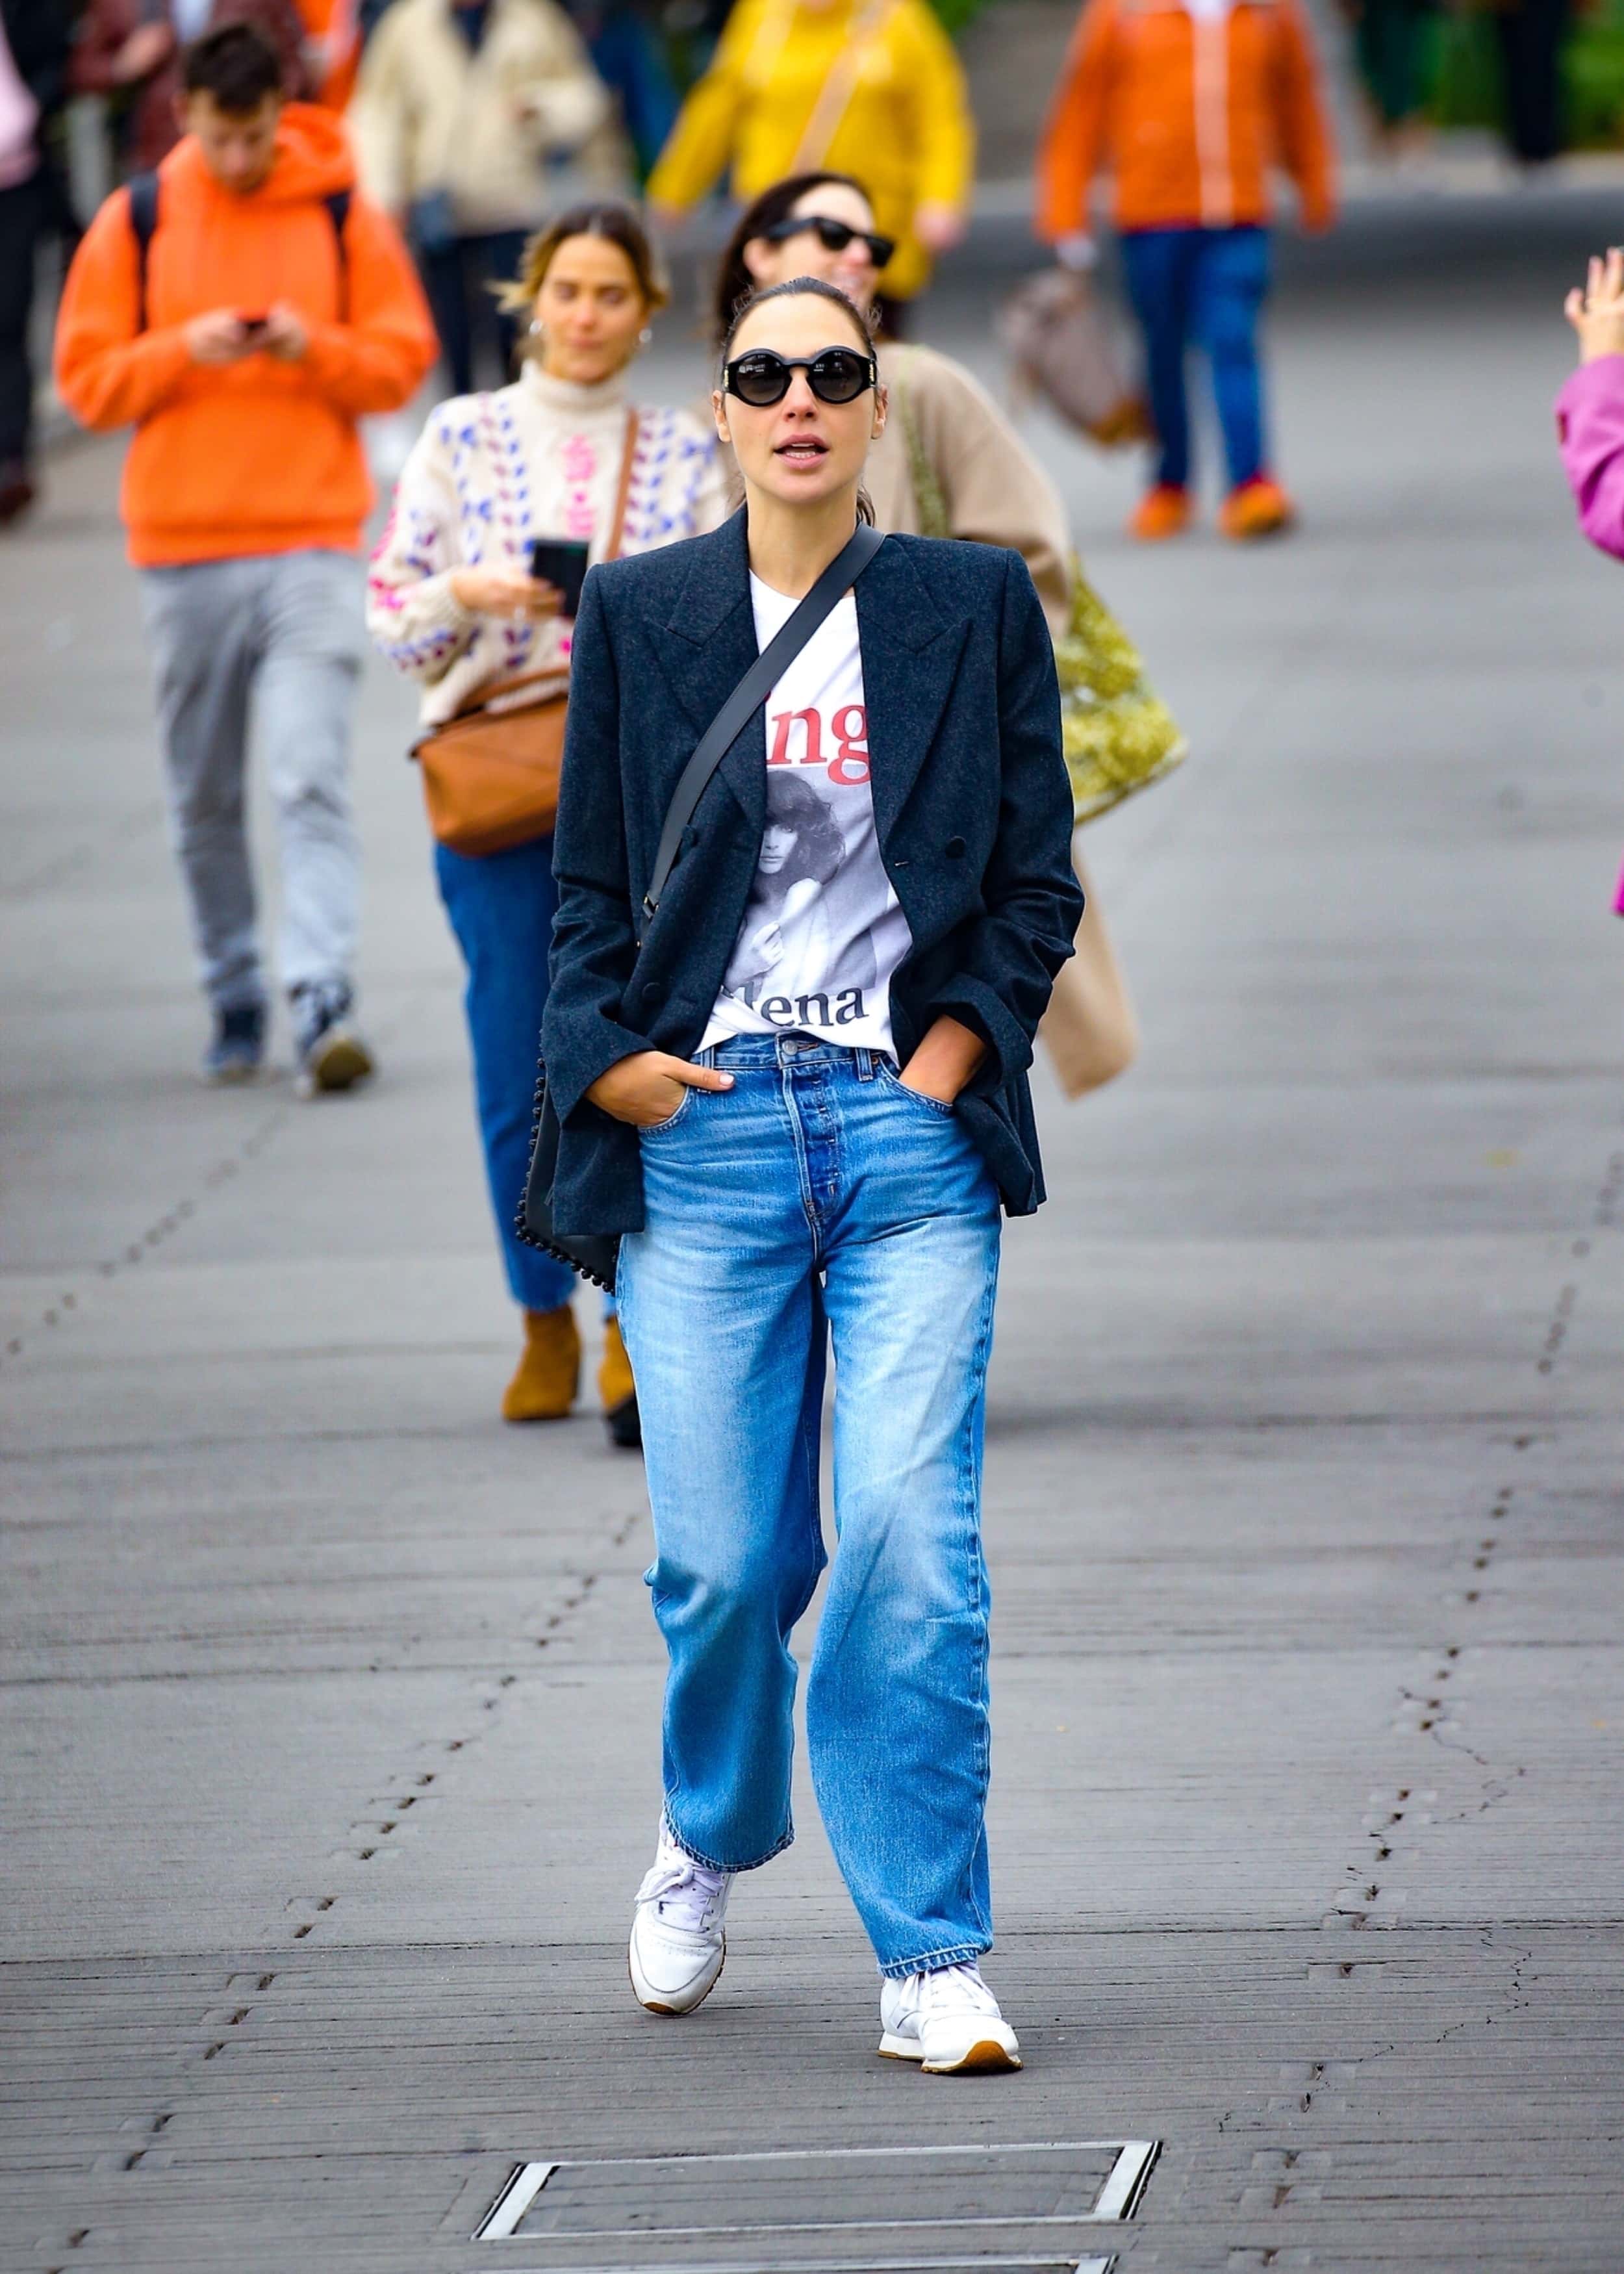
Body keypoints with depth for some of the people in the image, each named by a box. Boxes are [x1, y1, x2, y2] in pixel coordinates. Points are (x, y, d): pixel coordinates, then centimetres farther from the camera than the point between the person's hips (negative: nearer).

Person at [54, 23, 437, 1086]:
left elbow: (404, 359, 6)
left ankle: (325, 1003, -20)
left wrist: (317, 348, -12)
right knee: (205, 799, 7)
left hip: (315, 542, -2)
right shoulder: (136, 222, 5)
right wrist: (183, 351, -12)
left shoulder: (343, 216, 3)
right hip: (182, 548, 2)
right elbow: (87, 376, 5)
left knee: (312, 778, -14)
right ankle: (236, 1000, 20)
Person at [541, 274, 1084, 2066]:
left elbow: (1037, 879, 9)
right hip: (702, 1121, 1)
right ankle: (712, 1837, 30)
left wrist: (953, 1059, -2)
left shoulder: (975, 606, 8)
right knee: (723, 1558, -1)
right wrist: (607, 1057, -3)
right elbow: (588, 886, 12)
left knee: (913, 1544, -13)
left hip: (909, 1120, -1)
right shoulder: (638, 614, 9)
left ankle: (931, 1956, -7)